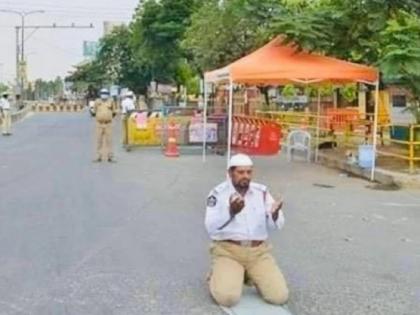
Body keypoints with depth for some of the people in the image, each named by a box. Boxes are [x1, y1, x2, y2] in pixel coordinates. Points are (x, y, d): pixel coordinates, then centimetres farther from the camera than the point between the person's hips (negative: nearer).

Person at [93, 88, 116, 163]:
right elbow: (95, 112, 11)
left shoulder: (110, 102, 3)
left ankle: (110, 157, 3)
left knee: (109, 141, -1)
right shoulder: (97, 102, 2)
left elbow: (113, 112, 12)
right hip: (99, 124, 0)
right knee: (99, 141, 2)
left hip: (108, 124, 0)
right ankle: (99, 157, 7)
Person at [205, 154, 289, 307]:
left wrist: (275, 213, -27)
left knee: (279, 296, -12)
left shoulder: (262, 192, 2)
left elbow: (276, 225, -3)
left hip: (258, 252, 4)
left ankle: (253, 276, 18)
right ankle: (217, 276, 9)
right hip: (228, 250, -3)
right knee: (227, 297, -26)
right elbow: (211, 228, -19)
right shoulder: (218, 193, -8)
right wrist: (231, 212, -36)